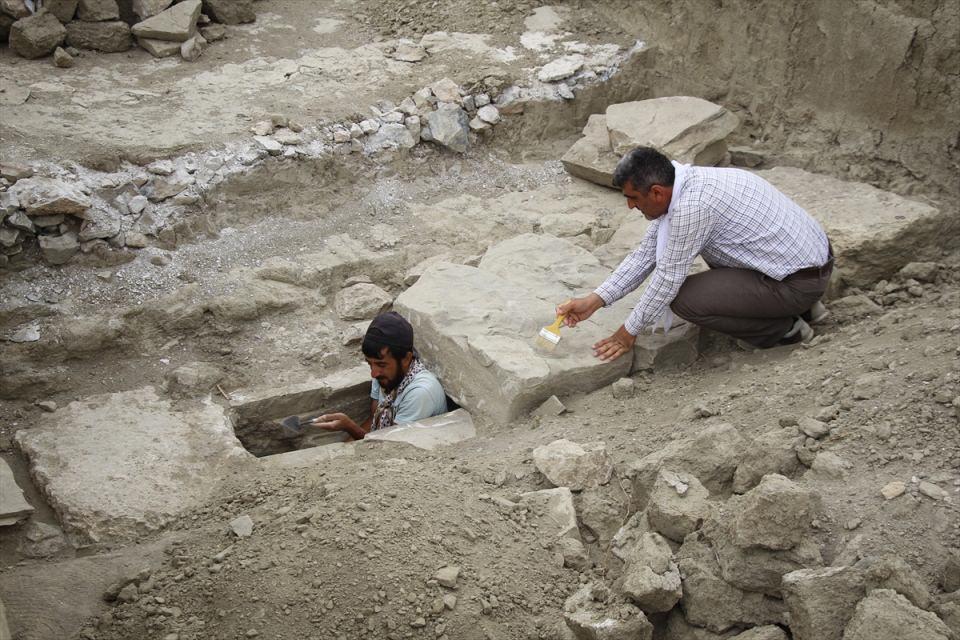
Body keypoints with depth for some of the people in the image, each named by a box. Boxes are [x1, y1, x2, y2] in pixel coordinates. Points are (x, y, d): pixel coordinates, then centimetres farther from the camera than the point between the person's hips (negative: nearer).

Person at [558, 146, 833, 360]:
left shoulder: (692, 206, -26)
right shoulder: (682, 183, 3)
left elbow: (669, 277, -16)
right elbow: (646, 254, 10)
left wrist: (630, 331, -3)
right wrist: (594, 300, 5)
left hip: (800, 281, -9)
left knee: (685, 298, -14)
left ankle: (783, 329, 2)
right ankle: (800, 306, 21)